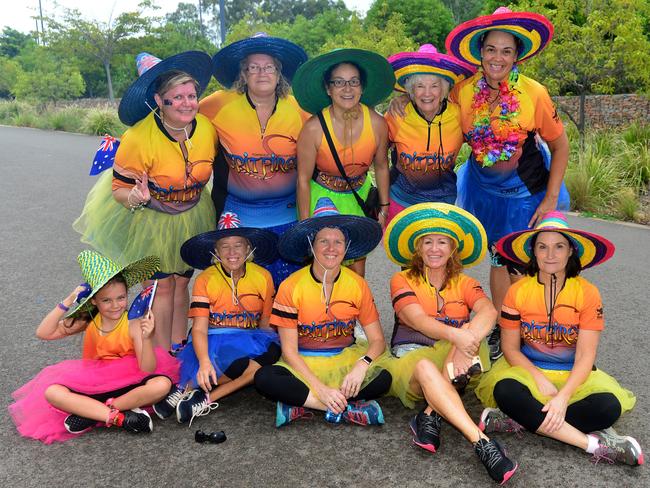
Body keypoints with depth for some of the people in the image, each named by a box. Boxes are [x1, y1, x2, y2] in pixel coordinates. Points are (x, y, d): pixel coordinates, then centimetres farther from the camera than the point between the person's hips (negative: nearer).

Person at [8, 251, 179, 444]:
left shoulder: (133, 325, -15)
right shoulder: (88, 321, -4)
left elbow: (147, 369, -20)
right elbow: (43, 333, -6)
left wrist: (147, 339, -39)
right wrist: (67, 302, -15)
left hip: (129, 383, -2)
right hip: (93, 383, 3)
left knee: (162, 384, -32)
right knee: (52, 392, -24)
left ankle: (91, 413, -23)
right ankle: (121, 418, -28)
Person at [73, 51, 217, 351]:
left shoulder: (207, 127, -16)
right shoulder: (139, 138, -29)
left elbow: (214, 166, 5)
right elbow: (120, 189, -20)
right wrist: (138, 198, -41)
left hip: (191, 218, 4)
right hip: (149, 220, -4)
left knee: (181, 282, 13)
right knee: (162, 286, 1)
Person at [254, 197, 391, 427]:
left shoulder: (357, 285, -3)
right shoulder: (291, 287, -10)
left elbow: (377, 340, -2)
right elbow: (289, 350, -10)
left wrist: (361, 366, -24)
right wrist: (320, 388, -23)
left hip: (345, 361, 2)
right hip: (303, 365, -1)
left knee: (383, 379, -29)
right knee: (264, 379, -32)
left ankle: (301, 404, -20)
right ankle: (349, 409, -25)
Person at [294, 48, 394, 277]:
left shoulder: (377, 124, -16)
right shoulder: (314, 128, -23)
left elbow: (381, 166, 2)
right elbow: (303, 179, -14)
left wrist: (384, 207, 9)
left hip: (359, 197, 3)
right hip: (320, 197, -2)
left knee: (357, 264, 11)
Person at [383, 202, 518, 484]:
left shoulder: (464, 284, 12)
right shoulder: (402, 281, 4)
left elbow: (489, 311, -12)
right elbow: (418, 320, -17)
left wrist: (467, 338, -35)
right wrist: (456, 335, -38)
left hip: (453, 363, 3)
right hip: (410, 357, -3)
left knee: (472, 331, -29)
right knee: (425, 368, -38)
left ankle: (430, 416, -32)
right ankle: (482, 443, -46)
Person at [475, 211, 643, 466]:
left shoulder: (588, 294, -8)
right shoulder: (518, 292, -5)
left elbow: (585, 355, -11)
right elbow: (510, 348, -2)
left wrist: (563, 396, -26)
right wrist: (541, 381, -18)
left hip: (573, 375, 0)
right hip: (528, 370, 0)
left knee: (608, 406, -29)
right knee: (505, 390, -33)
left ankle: (522, 420, -22)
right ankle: (595, 444, -29)